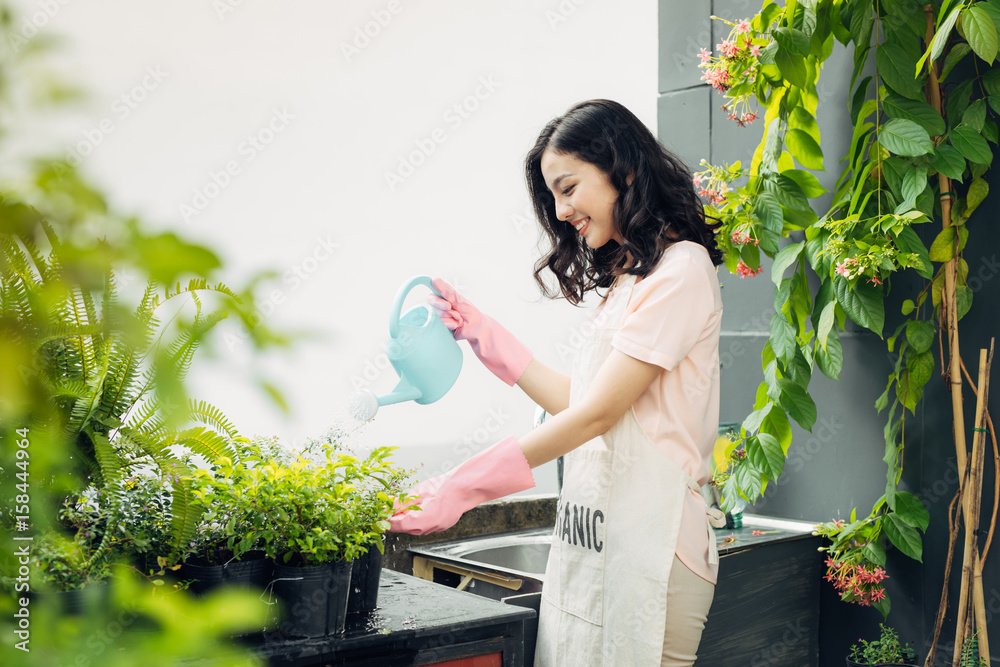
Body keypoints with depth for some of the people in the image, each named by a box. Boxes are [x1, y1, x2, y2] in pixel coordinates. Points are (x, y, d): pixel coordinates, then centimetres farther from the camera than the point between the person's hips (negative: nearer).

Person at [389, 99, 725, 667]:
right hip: (589, 534, 8)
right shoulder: (625, 276, 17)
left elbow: (597, 414, -17)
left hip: (648, 541, -8)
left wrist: (460, 489, -16)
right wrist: (484, 334, 14)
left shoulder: (681, 269, -11)